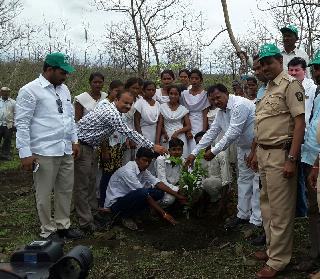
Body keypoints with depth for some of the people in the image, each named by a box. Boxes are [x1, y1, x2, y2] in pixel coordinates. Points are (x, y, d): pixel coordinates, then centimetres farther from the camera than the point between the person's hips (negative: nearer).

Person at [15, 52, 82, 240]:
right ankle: (48, 231, 21)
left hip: (66, 150, 7)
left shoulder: (64, 89, 12)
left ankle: (63, 226, 30)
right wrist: (25, 153, -14)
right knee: (45, 193, 7)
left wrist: (74, 141, 15)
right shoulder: (30, 90, -10)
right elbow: (22, 123, -11)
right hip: (44, 152, -7)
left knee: (66, 190, 15)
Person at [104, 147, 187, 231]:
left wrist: (176, 195, -10)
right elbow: (143, 194, -28)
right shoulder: (128, 171, -25)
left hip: (127, 199, 9)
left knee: (159, 192, -3)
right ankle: (125, 217, -10)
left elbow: (157, 183, 1)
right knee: (142, 193, -35)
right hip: (114, 204, -9)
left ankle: (131, 214, 1)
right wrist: (164, 214, -27)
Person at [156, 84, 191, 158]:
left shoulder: (183, 109, 6)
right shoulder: (163, 107, 6)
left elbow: (188, 126, 5)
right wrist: (157, 141, -4)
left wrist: (177, 132, -11)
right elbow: (159, 125, 5)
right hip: (167, 138, 0)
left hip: (180, 137, 0)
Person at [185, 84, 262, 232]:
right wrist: (194, 152, 2)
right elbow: (211, 133, 6)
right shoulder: (221, 112, 4)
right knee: (243, 179, 15)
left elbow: (233, 133, -29)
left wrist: (214, 151, -26)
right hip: (243, 147, 10)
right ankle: (243, 215, 27)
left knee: (257, 182, -6)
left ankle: (256, 221, 0)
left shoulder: (240, 105, -25)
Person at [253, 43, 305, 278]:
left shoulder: (290, 84, -10)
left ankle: (278, 260, 10)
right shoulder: (268, 88, 16)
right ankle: (272, 248, 32)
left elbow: (300, 122, -17)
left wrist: (291, 159, -22)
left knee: (280, 209, -1)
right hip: (264, 153, 9)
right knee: (267, 205, 18)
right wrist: (258, 153, 17)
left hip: (280, 155, -9)